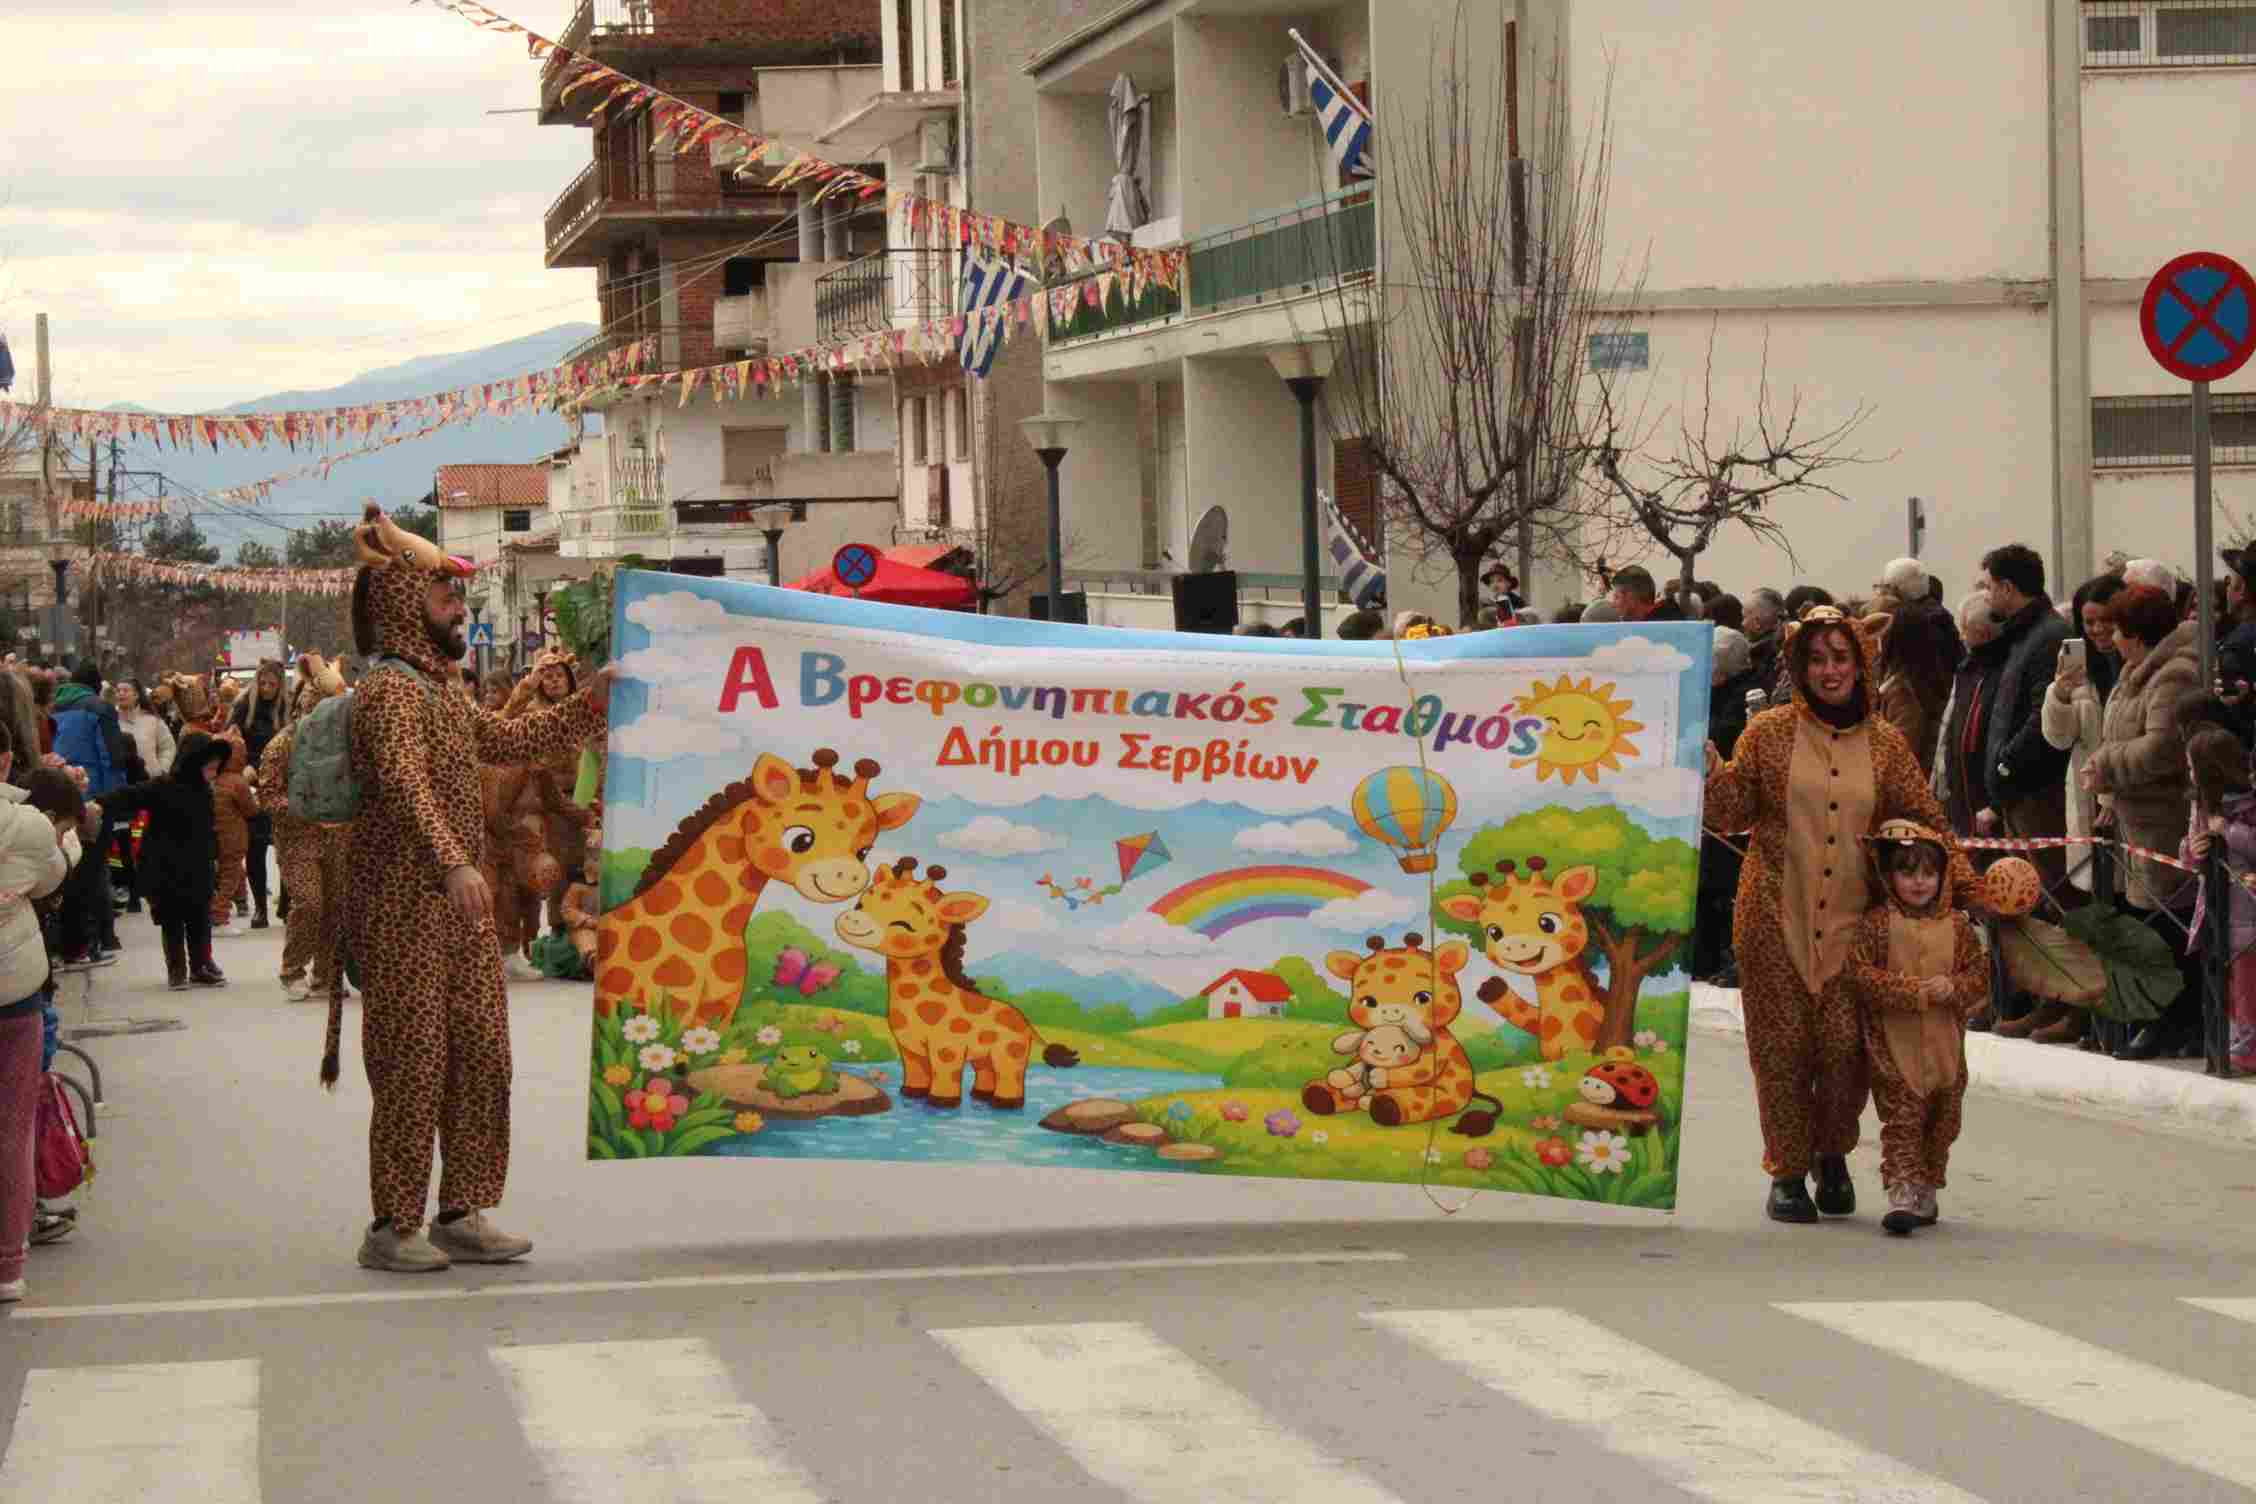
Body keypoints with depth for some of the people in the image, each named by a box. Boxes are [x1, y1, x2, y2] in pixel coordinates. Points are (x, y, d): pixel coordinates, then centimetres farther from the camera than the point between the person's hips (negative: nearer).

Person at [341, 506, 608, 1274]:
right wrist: (453, 863, -42)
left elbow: (509, 741, 31)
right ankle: (392, 1227, 2)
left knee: (481, 1055, 8)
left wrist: (593, 702, 25)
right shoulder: (391, 689, -14)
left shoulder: (440, 689, 19)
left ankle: (462, 1214, 15)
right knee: (412, 1064, -5)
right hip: (405, 904, -9)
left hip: (457, 905, 9)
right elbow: (403, 781, -29)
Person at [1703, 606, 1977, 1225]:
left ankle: (1833, 1155, 20)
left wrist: (1966, 886, 2)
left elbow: (1925, 821, 9)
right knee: (1783, 1045, -1)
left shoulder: (1885, 743, 7)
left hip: (1854, 919, 1)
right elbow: (1730, 814, 1)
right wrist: (1707, 763, -14)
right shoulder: (1769, 733, 3)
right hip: (1778, 917, -1)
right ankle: (1788, 1170, 13)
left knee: (1845, 1045, -5)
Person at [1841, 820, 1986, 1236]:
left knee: (1942, 1119, 11)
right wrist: (1910, 991, -18)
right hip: (1895, 1043, -4)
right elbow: (1856, 972, -11)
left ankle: (1927, 1191, 26)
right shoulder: (1876, 923, -4)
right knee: (1902, 1116, -11)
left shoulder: (1957, 926, 6)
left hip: (1944, 1043, 4)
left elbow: (1980, 974, 9)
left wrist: (1953, 987, -13)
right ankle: (1902, 1192, -14)